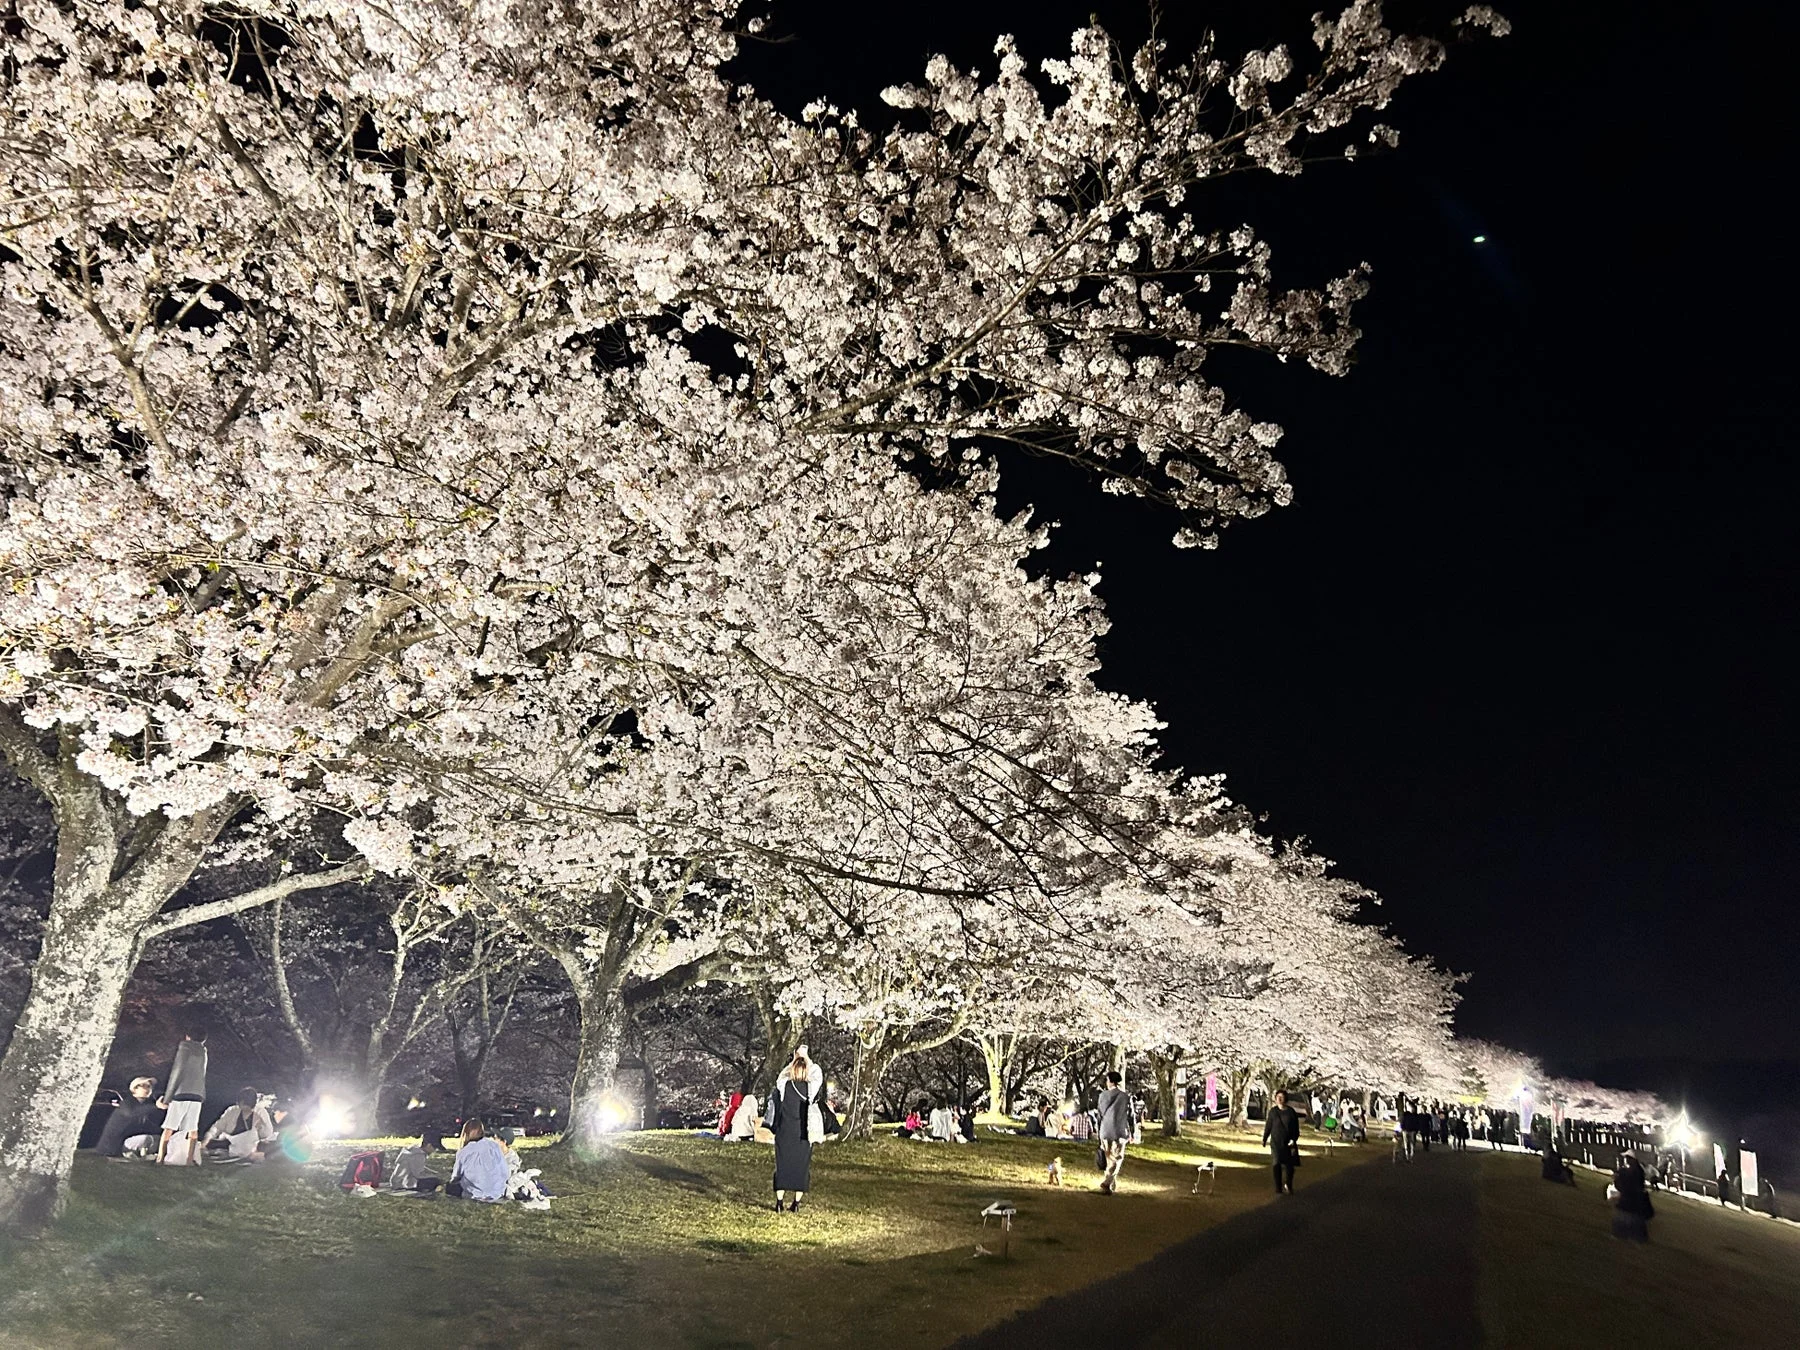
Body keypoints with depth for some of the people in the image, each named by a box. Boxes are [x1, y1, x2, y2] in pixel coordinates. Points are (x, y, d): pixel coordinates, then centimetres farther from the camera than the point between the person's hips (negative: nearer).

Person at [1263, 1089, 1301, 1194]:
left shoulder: (1291, 1112, 0)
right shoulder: (1273, 1112, 3)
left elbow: (1296, 1129, 2)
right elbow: (1268, 1126, 8)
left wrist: (1293, 1140, -9)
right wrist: (1264, 1139, 7)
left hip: (1288, 1143, 0)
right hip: (1276, 1142, 0)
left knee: (1289, 1166, 3)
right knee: (1277, 1165, -9)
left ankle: (1288, 1185, 27)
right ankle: (1278, 1188, -5)